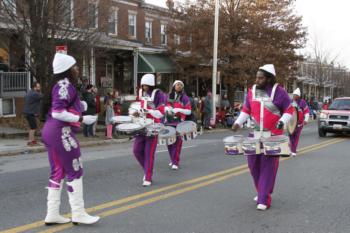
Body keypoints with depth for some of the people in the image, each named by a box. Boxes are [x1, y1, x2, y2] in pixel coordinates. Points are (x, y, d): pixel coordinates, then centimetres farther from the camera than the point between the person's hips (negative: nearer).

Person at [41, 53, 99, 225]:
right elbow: (57, 113, -21)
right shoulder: (65, 85, -13)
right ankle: (78, 214, 4)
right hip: (61, 132, -10)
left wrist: (79, 106, 9)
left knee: (58, 172, 12)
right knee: (75, 172, -3)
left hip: (51, 131, 10)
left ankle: (52, 214, 15)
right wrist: (82, 119, -20)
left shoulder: (60, 85, 18)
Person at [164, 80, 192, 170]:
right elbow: (164, 106, 19)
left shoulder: (184, 98, 2)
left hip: (179, 123, -4)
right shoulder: (169, 96, 12)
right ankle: (172, 160, 26)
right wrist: (167, 108, -5)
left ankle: (175, 163, -5)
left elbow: (189, 111, -4)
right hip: (169, 122, 4)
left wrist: (179, 110, -18)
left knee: (177, 141, -9)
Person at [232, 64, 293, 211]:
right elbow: (246, 110, 15)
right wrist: (239, 122, 0)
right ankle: (262, 192, 27)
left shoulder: (279, 92, -7)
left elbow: (289, 110, 0)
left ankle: (264, 200, -1)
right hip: (255, 134, 5)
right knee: (253, 163, 6)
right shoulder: (252, 91, 5)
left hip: (273, 136, -4)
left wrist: (282, 121, -18)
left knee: (268, 166, -5)